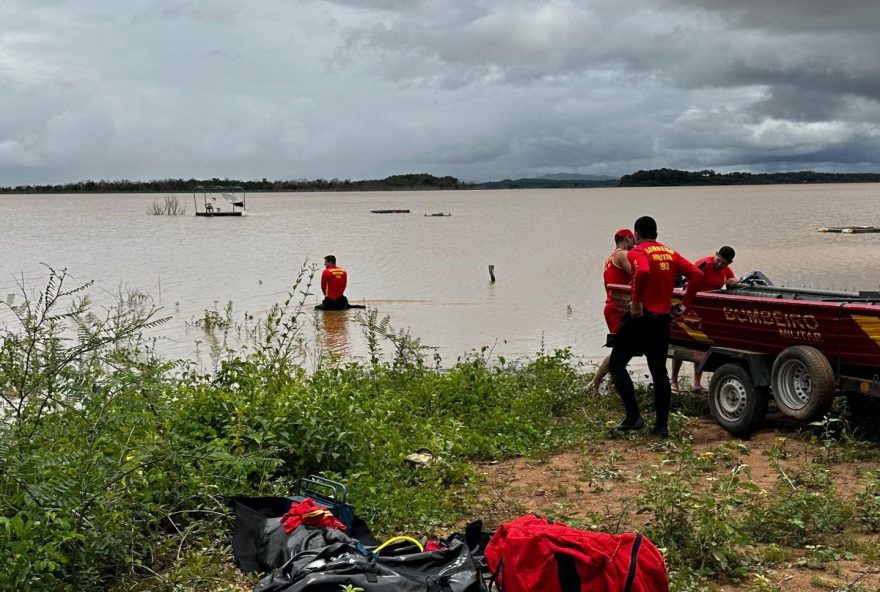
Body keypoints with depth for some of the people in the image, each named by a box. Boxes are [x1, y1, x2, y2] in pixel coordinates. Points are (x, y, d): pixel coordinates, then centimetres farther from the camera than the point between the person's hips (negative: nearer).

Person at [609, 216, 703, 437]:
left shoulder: (637, 252, -7)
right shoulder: (671, 254, 12)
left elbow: (643, 272, -29)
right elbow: (697, 274, 6)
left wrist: (636, 300, -20)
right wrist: (685, 303, 10)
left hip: (640, 317, -6)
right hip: (663, 319, 6)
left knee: (616, 365, 6)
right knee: (659, 371, 14)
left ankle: (633, 417, -4)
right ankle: (662, 425, 13)